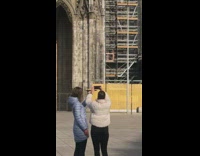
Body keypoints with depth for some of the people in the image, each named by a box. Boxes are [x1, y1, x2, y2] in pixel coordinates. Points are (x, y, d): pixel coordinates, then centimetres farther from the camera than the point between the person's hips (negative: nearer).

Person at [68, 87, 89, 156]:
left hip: (78, 129, 10)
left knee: (78, 150, 16)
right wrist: (85, 129, -23)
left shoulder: (75, 102, 13)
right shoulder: (77, 103, -15)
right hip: (81, 129, -10)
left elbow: (82, 106, 35)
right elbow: (78, 117, -22)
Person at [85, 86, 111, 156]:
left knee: (96, 150, 4)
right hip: (105, 129, 2)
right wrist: (103, 91, 27)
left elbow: (87, 101, 11)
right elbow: (107, 99, 19)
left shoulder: (94, 104, -11)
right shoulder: (108, 104, -6)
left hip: (95, 128, -2)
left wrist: (91, 93, 23)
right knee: (104, 149, 10)